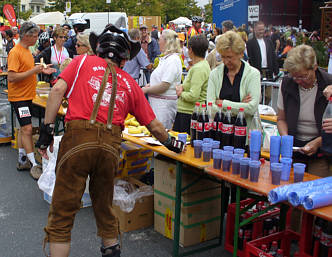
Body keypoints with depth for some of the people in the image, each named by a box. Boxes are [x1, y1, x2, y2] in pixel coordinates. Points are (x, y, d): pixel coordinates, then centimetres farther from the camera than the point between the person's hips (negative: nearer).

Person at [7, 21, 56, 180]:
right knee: (27, 128, -10)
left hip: (27, 96, 10)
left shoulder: (27, 51, 12)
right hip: (19, 97, -10)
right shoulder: (15, 52, -17)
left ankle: (22, 161, 23)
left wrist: (41, 71, 7)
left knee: (24, 128, 14)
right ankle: (33, 165, -6)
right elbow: (12, 77, -23)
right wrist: (33, 71, -24)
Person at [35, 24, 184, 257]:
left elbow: (58, 90, -3)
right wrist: (170, 142, 35)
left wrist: (47, 128, -2)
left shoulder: (83, 62, 13)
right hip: (111, 144, 3)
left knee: (63, 212, 4)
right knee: (104, 205, 24)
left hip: (78, 138, -3)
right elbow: (154, 125, 18)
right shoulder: (129, 83, 18)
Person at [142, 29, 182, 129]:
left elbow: (164, 86, -21)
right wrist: (150, 85, 9)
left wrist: (146, 90, -10)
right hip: (157, 102, 10)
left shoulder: (173, 60, -16)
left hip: (165, 103, -10)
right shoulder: (165, 58, 16)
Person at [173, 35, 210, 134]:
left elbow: (193, 96, -25)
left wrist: (181, 93, -8)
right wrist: (183, 86, 6)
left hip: (189, 114, -10)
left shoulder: (199, 69, -19)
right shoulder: (202, 64, 13)